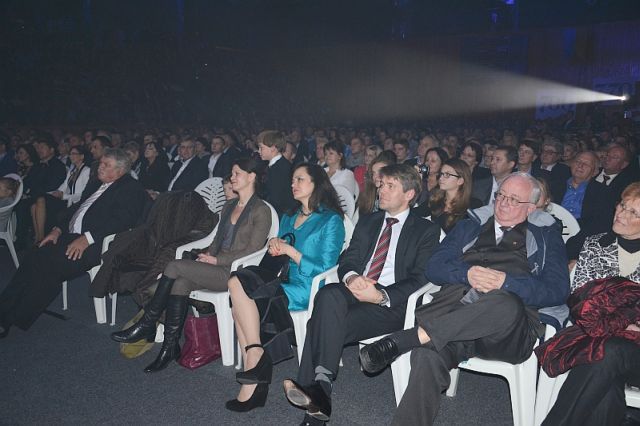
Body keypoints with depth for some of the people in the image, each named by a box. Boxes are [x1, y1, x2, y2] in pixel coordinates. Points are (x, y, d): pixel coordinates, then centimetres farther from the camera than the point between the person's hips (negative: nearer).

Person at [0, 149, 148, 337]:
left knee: (51, 265, -24)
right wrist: (58, 229, 5)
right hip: (72, 236, 8)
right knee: (34, 258, -13)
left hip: (96, 243, -8)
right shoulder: (96, 186, 24)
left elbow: (122, 220, -17)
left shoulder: (131, 188, -4)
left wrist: (87, 238, -23)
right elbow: (75, 207, 23)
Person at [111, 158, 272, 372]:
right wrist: (208, 255, 2)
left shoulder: (261, 211, -5)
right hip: (216, 266, 7)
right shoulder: (229, 206, 20)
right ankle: (170, 346, -15)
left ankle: (146, 326, -8)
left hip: (235, 272, -7)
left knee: (174, 266, -20)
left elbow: (253, 250, -11)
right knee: (179, 283, -23)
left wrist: (217, 260, -12)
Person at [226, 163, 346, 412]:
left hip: (306, 290, -7)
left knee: (238, 284, -22)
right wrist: (273, 247, 1)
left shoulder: (331, 221, -2)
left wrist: (290, 250, -11)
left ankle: (255, 354, -13)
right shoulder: (288, 218, 21)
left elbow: (325, 269, -9)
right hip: (281, 282, 7)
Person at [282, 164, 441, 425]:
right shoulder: (367, 222, 23)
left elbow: (420, 278, -3)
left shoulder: (426, 231, 8)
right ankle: (319, 388, -32)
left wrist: (381, 295, -19)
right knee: (329, 294, -32)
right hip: (354, 293, 4)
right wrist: (351, 277, -11)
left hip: (391, 305, -4)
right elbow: (347, 259, 15)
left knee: (324, 324, -29)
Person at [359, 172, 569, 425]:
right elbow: (434, 267, 17)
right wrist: (467, 273, -4)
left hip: (510, 330, -1)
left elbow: (558, 290, 6)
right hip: (455, 306, 1)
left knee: (507, 305, -40)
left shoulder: (546, 236, 21)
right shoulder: (470, 226, 28)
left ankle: (401, 340, -37)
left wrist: (505, 282, -9)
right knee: (427, 355, -35)